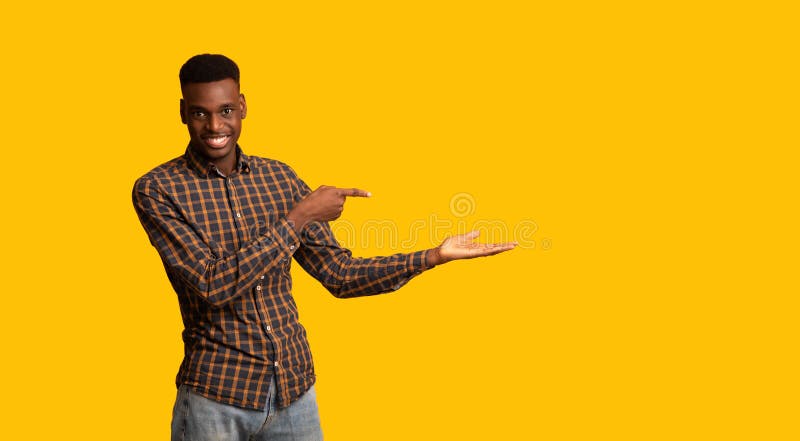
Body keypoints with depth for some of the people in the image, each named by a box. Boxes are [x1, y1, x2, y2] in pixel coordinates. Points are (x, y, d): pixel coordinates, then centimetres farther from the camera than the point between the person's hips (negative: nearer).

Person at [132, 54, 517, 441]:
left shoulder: (279, 177, 4)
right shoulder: (157, 190, -9)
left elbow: (339, 274, 6)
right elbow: (213, 285, -21)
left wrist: (435, 256, -2)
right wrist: (299, 217, -20)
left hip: (296, 385, 4)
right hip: (217, 395, -4)